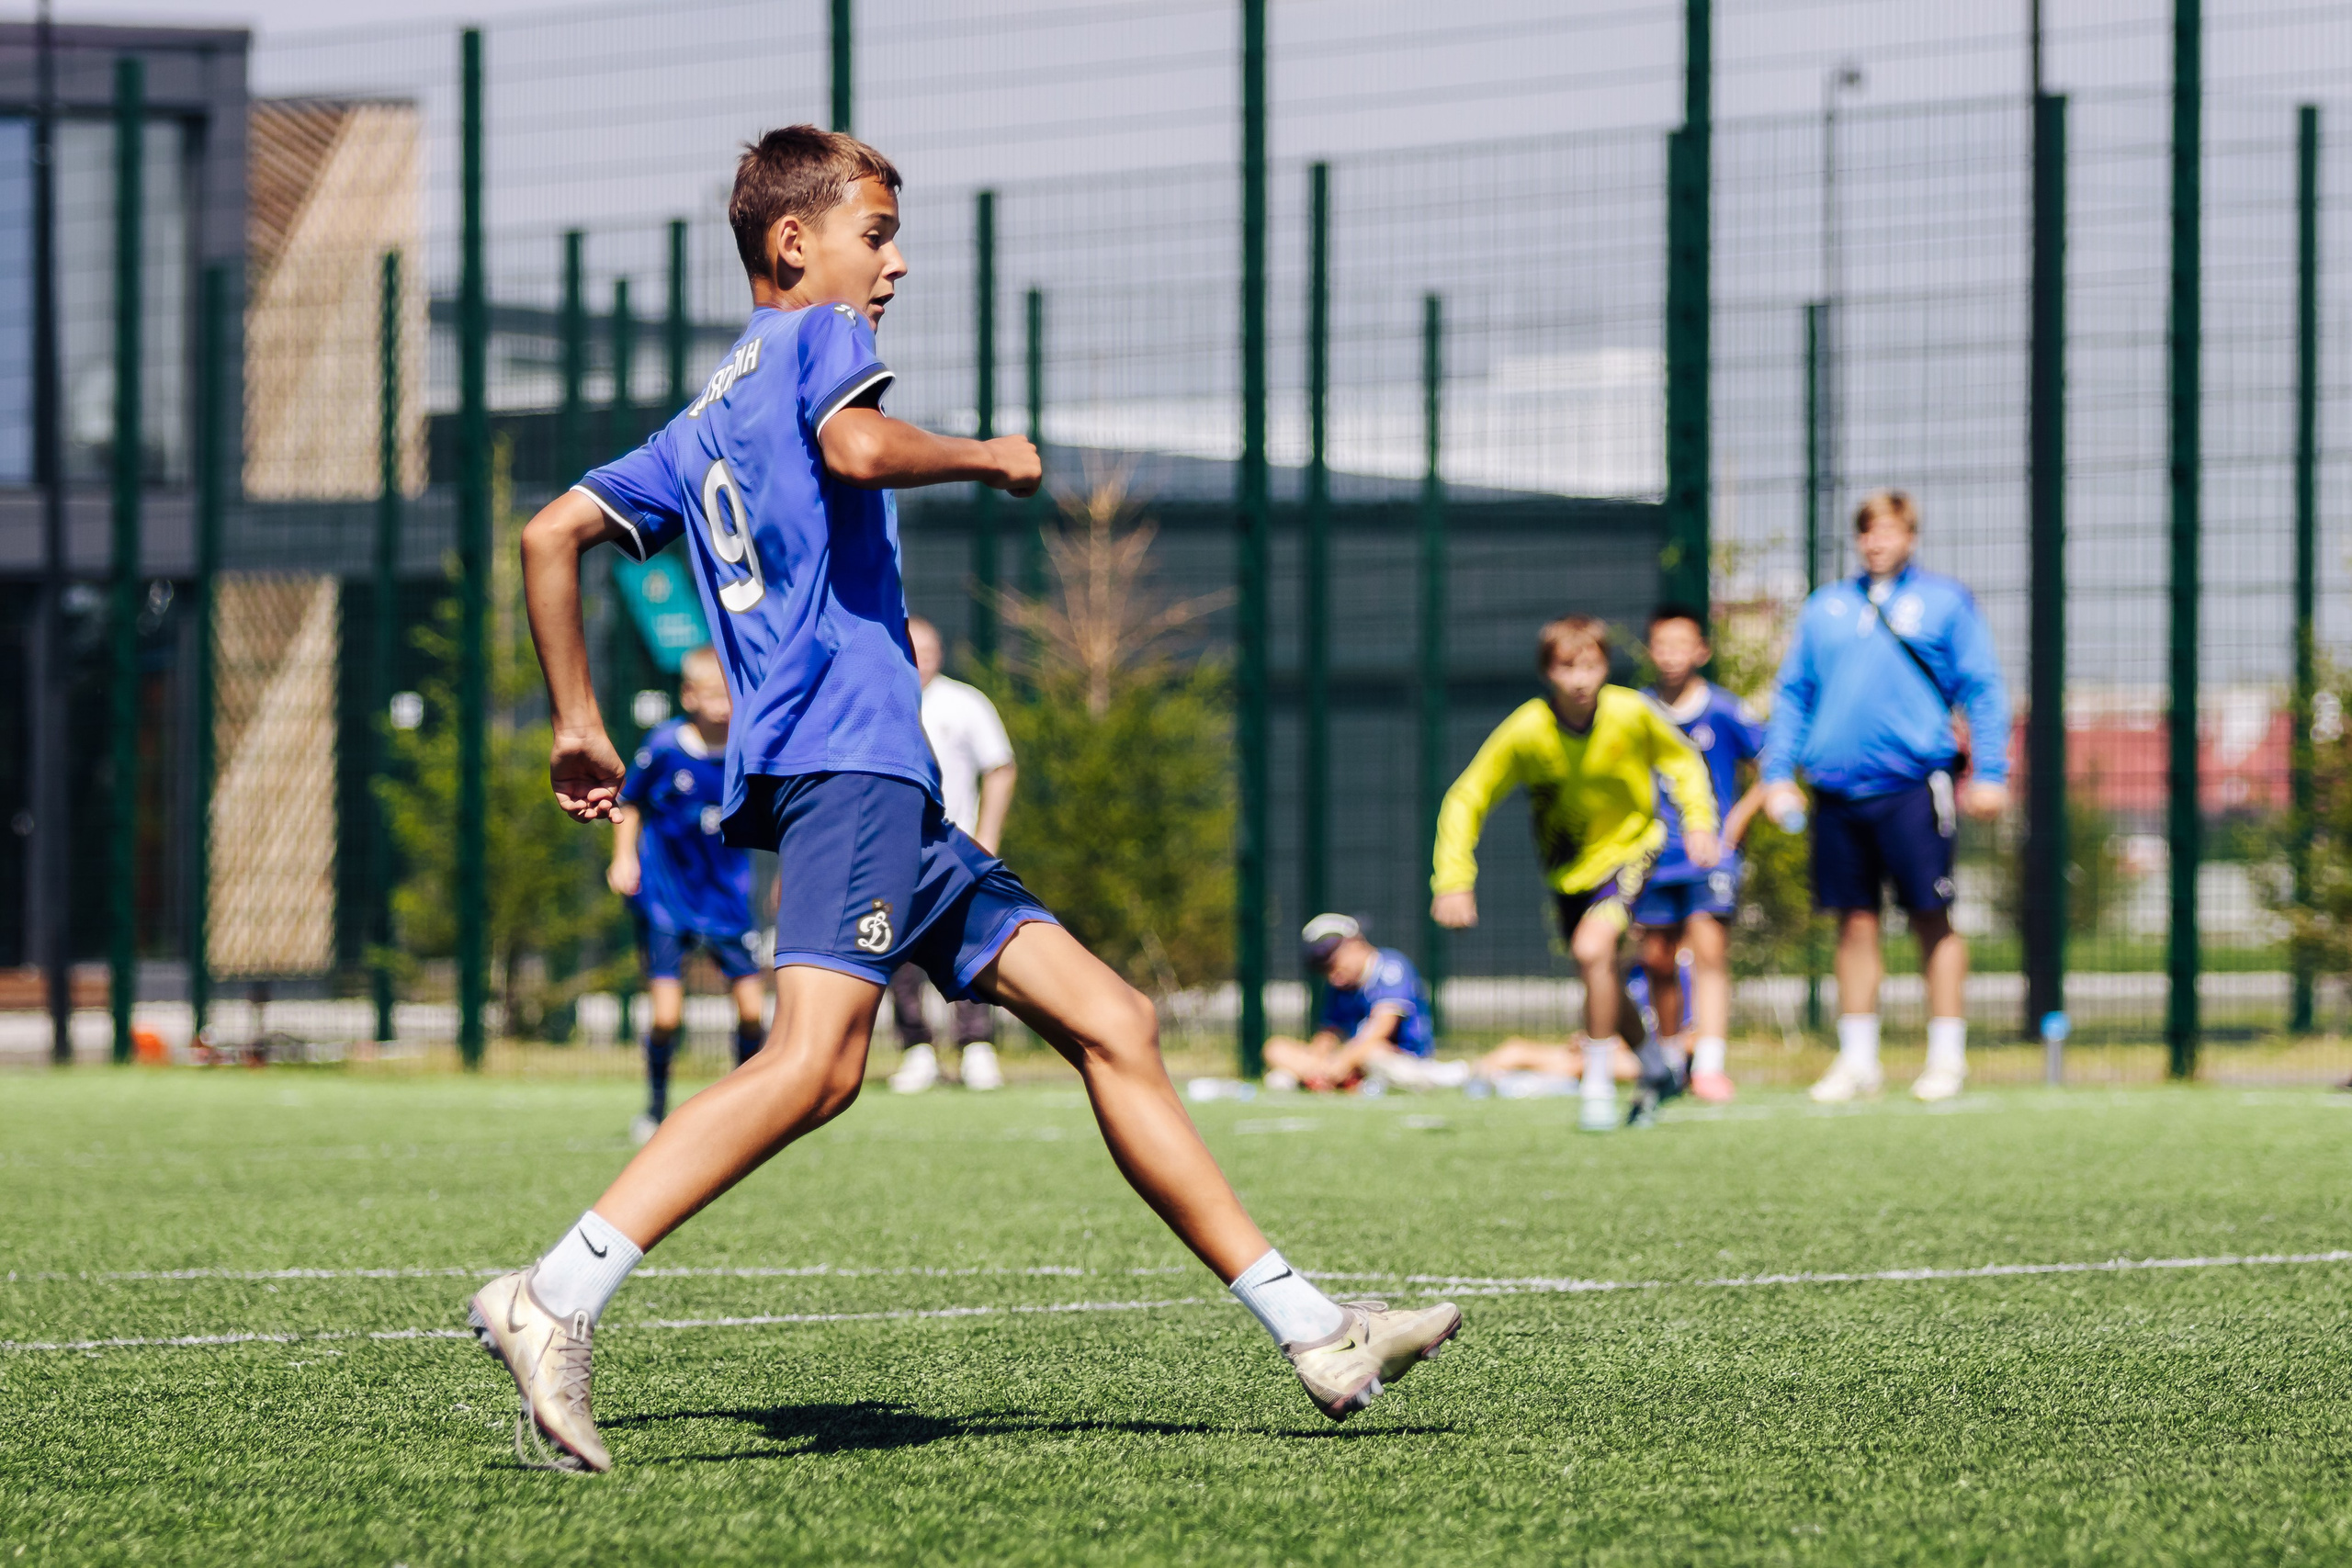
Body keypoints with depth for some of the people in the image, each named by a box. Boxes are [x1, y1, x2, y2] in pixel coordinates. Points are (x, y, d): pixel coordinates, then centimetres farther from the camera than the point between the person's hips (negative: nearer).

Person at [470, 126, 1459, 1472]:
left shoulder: (705, 424, 27)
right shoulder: (816, 338, 4)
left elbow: (553, 534, 23)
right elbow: (857, 447, -18)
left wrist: (579, 729, 24)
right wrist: (990, 459, -2)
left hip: (889, 793, 10)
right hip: (845, 753, -10)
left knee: (1113, 1021, 7)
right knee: (819, 1059, -26)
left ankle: (1316, 1333, 4)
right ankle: (555, 1301, -33)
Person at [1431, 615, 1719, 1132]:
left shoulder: (1631, 713, -20)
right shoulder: (1525, 732, -21)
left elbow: (1682, 760, 1)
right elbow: (1466, 800, -15)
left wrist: (1699, 819, -13)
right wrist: (1453, 881, -22)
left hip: (1627, 848, -3)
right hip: (1567, 868, 3)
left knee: (1592, 949, -25)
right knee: (1604, 979, 14)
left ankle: (1599, 1087, -14)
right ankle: (1658, 1067, 41)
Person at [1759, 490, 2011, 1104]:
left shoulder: (1945, 602, 5)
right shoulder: (1824, 608, 17)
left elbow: (1983, 690, 2)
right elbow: (1792, 693, 17)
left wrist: (1990, 773, -7)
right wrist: (1777, 773, 8)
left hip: (1913, 788, -4)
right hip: (1838, 789, 4)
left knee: (1932, 918, -3)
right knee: (1855, 922, 6)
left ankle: (1947, 1055, 4)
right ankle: (1857, 1059, 13)